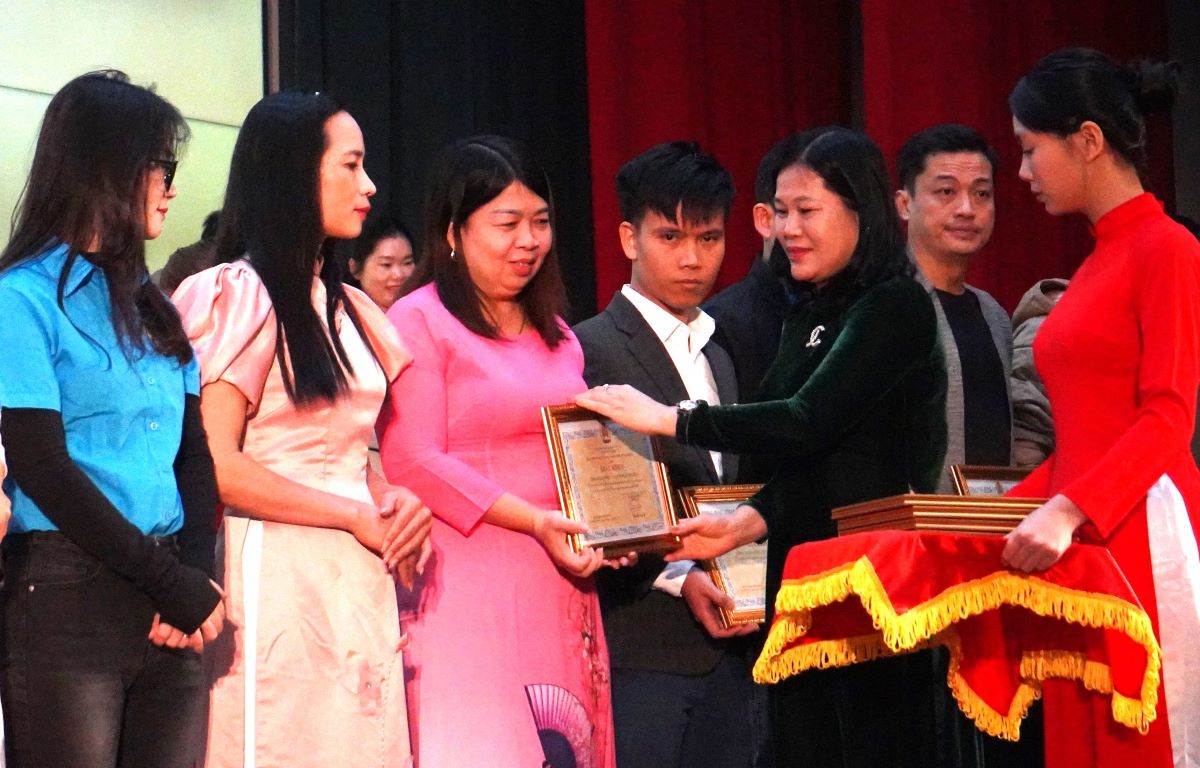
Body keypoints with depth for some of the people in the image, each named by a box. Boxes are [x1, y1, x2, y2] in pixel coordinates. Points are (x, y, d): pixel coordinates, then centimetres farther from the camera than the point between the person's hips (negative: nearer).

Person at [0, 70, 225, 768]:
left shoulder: (151, 307, 18)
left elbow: (195, 454, 12)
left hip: (169, 615, 6)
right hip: (68, 598, -6)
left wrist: (197, 574, -6)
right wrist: (176, 587, -12)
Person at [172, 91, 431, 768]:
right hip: (279, 575, -7)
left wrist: (395, 500, 1)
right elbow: (216, 467, -13)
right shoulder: (239, 295, -5)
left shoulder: (347, 306, 19)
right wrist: (356, 515, -9)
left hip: (358, 578, 7)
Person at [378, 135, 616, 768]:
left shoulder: (557, 335, 21)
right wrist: (534, 520, -16)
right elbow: (412, 464, -11)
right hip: (469, 588, -6)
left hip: (559, 584, 7)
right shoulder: (418, 322, -2)